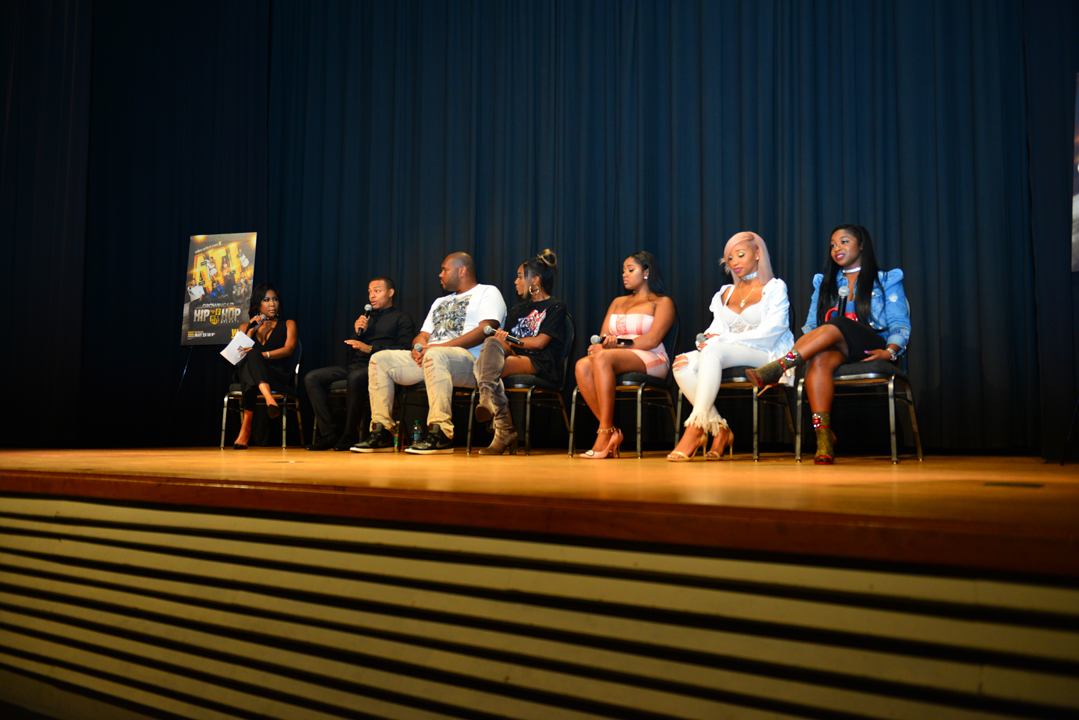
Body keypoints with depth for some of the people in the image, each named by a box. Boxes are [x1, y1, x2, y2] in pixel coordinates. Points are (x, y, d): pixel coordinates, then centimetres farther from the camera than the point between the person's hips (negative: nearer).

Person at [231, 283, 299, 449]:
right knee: (250, 356, -36)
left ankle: (246, 426, -50)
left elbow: (288, 349, 0)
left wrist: (261, 355, -16)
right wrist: (251, 331, -1)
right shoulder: (246, 326, 27)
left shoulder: (287, 325, 21)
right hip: (250, 374, 2)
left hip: (279, 376, -2)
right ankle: (269, 399, -63)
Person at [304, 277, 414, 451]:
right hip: (355, 367, 7)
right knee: (311, 378, -11)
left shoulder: (402, 318, 11)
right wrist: (357, 332, 7)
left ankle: (349, 435, -25)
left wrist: (370, 349, -14)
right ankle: (330, 434, -15)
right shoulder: (366, 318, 30)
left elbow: (403, 350, -8)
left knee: (356, 377, -40)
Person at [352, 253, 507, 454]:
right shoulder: (440, 302, 33)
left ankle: (441, 433, -42)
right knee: (380, 359, -7)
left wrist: (441, 346, -18)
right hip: (426, 359, 8)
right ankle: (381, 432, -11)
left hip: (469, 360, -8)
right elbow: (422, 336, 26)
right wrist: (419, 346, -2)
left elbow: (485, 330, -10)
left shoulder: (487, 292, 8)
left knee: (434, 356, -40)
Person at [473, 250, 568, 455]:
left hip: (541, 365, -6)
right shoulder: (518, 309, 28)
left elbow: (540, 342, -5)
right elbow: (504, 337, 16)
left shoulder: (556, 307, 7)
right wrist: (501, 342, -7)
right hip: (514, 358, 6)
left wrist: (509, 340, 2)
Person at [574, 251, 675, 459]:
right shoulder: (618, 302, 28)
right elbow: (603, 337, 16)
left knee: (603, 359, -36)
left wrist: (618, 344, -15)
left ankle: (604, 434, -37)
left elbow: (652, 340, -7)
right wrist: (600, 345, -8)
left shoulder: (662, 302, 8)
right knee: (582, 366, -29)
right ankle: (612, 432, -29)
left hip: (651, 360, -5)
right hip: (617, 358, 6)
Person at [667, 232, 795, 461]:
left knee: (713, 352, -36)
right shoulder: (725, 294, 23)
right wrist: (710, 337, -10)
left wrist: (719, 340, -14)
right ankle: (719, 430, -25)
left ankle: (695, 429, -40)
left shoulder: (775, 288, 6)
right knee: (682, 364, -25)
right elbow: (717, 329, 16)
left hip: (765, 357, -5)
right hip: (727, 356, 6)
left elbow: (769, 333, -8)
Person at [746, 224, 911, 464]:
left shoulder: (887, 280, 17)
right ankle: (823, 435, -45)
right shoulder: (824, 283, 27)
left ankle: (777, 367, -48)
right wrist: (805, 345, -4)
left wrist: (889, 352, -14)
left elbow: (900, 326, 7)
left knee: (836, 325, -35)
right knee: (819, 359, -36)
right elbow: (811, 326, 18)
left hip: (870, 350, -2)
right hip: (833, 349, 3)